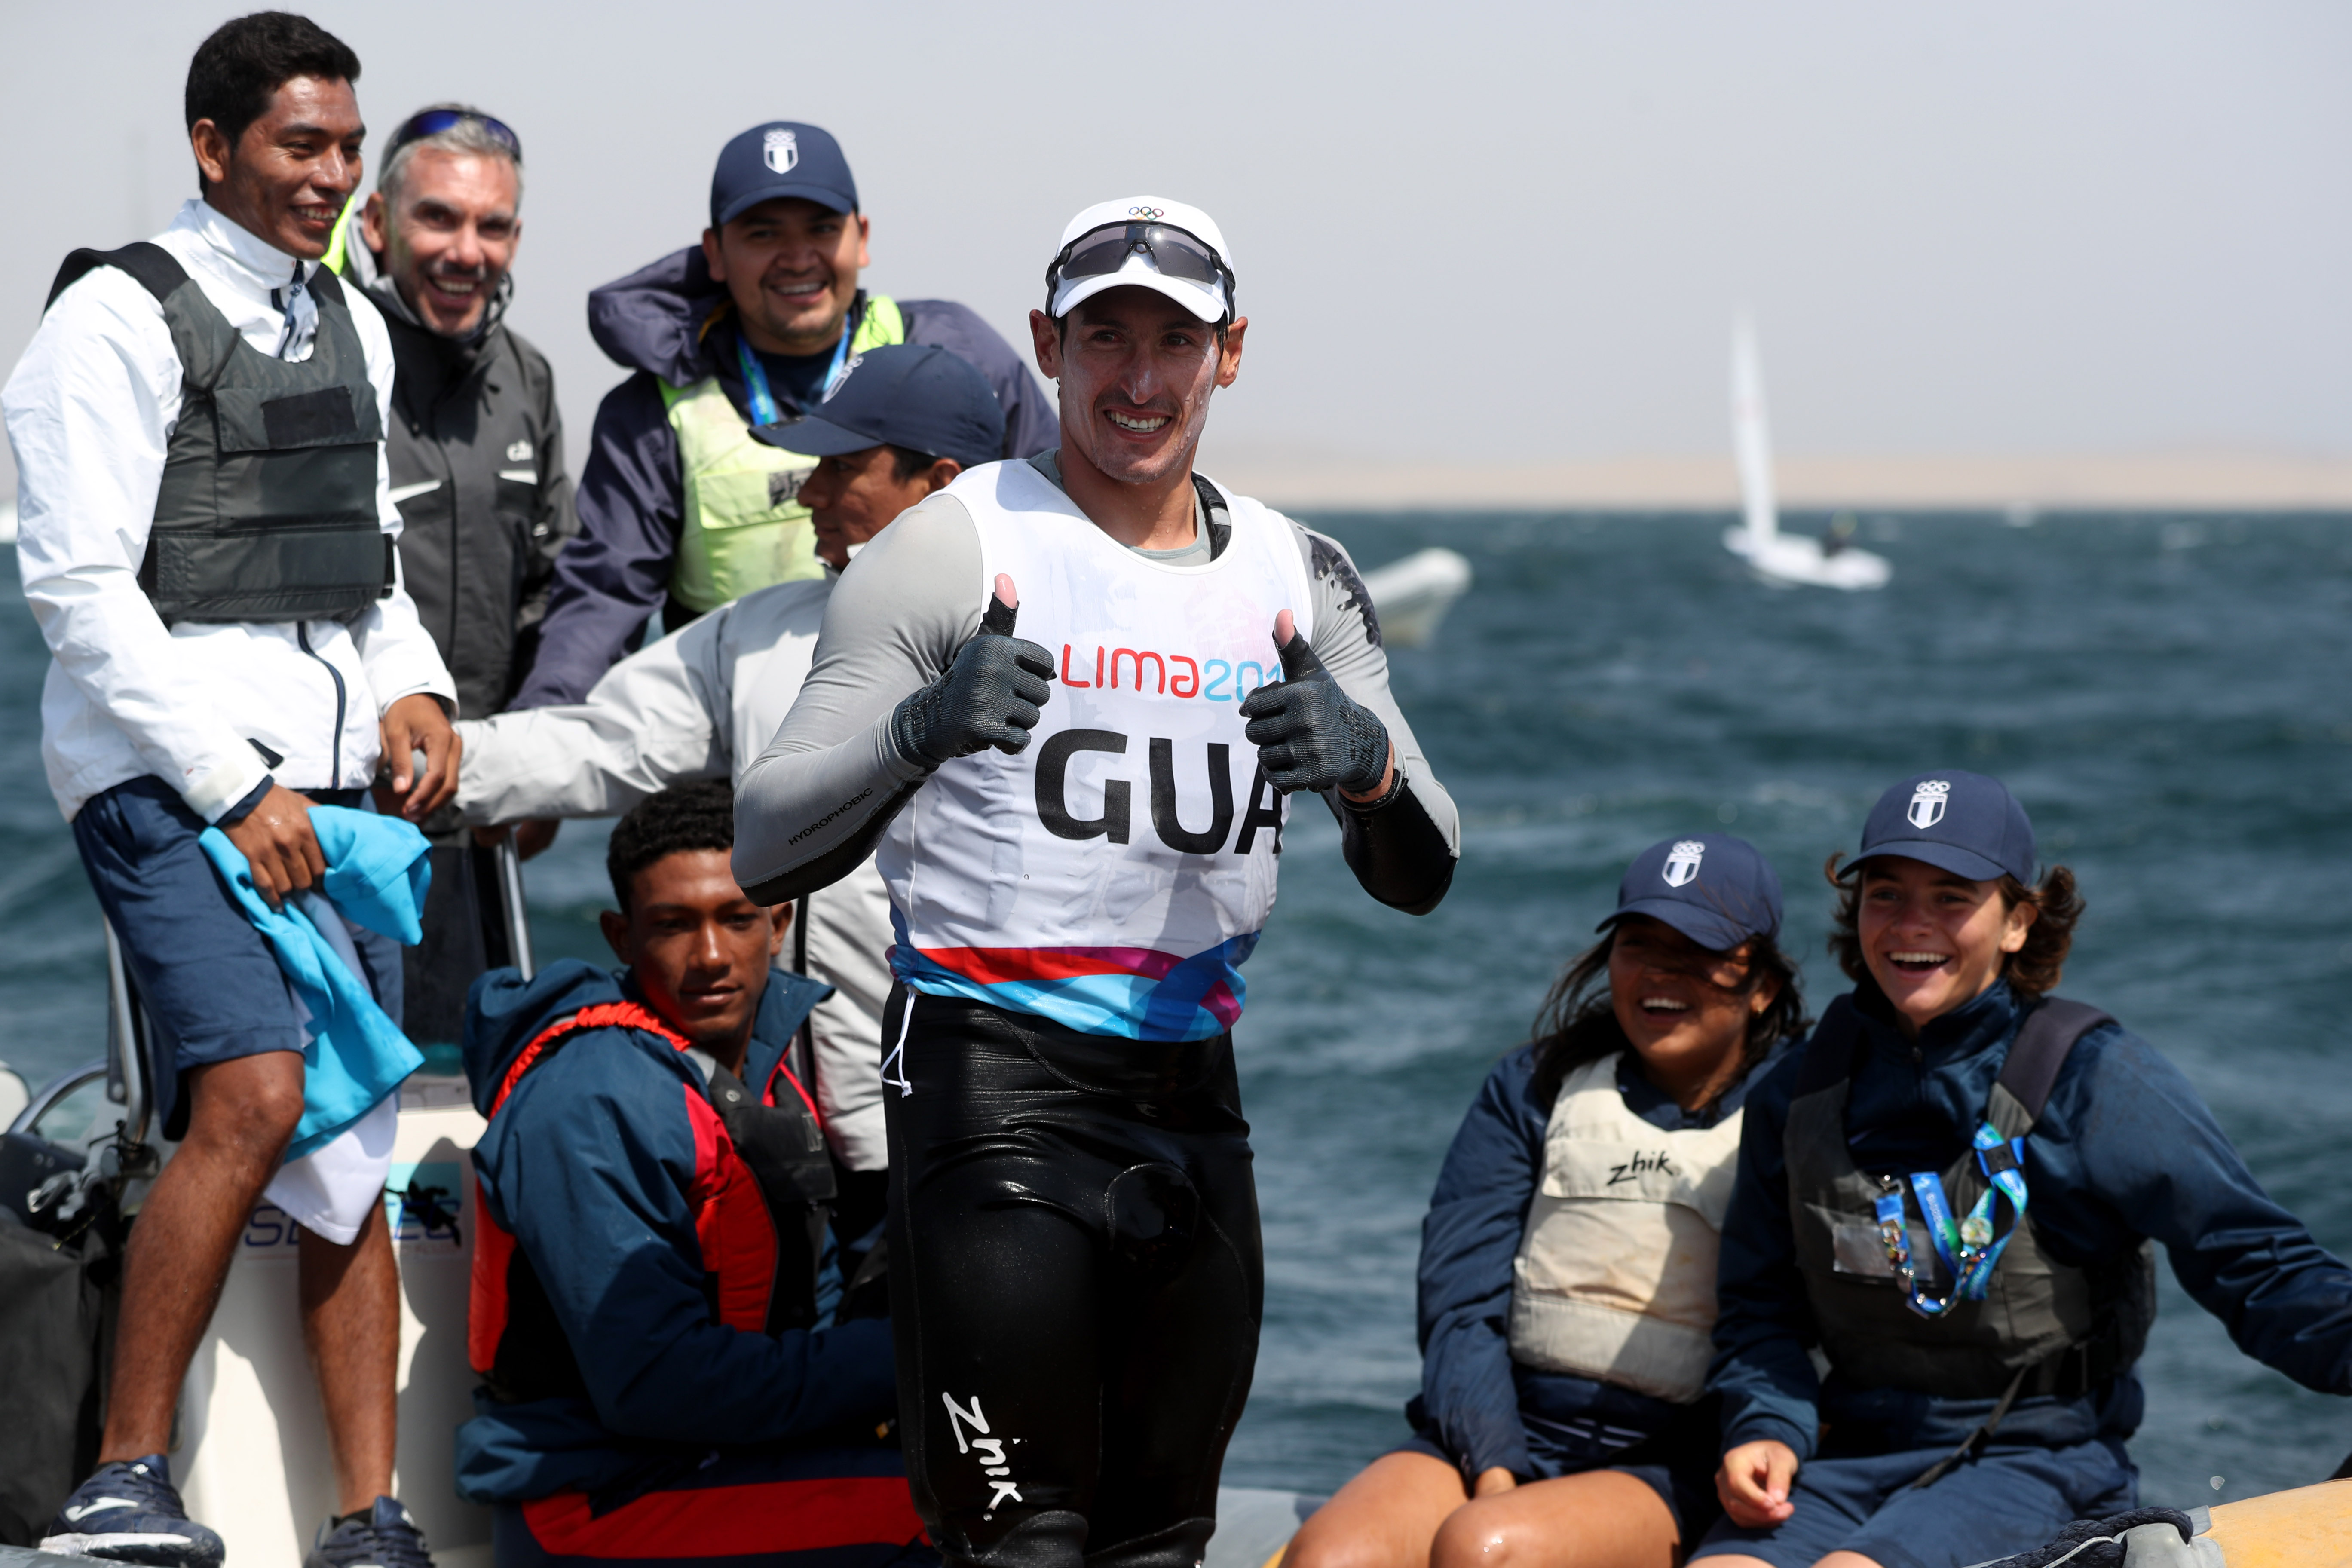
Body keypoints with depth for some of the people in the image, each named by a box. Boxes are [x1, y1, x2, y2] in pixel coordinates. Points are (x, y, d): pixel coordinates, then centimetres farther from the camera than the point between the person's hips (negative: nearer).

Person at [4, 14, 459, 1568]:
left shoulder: (353, 326, 18)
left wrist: (411, 689, 6)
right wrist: (231, 787, -14)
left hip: (333, 769, 7)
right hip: (168, 762, -7)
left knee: (354, 1148, 3)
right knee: (253, 1093, -23)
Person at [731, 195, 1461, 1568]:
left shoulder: (1297, 578, 11)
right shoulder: (955, 548, -3)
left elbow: (1417, 878, 7)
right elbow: (766, 855, -10)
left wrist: (1364, 760, -15)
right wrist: (924, 727, -29)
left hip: (1193, 1088, 5)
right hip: (993, 1078, -5)